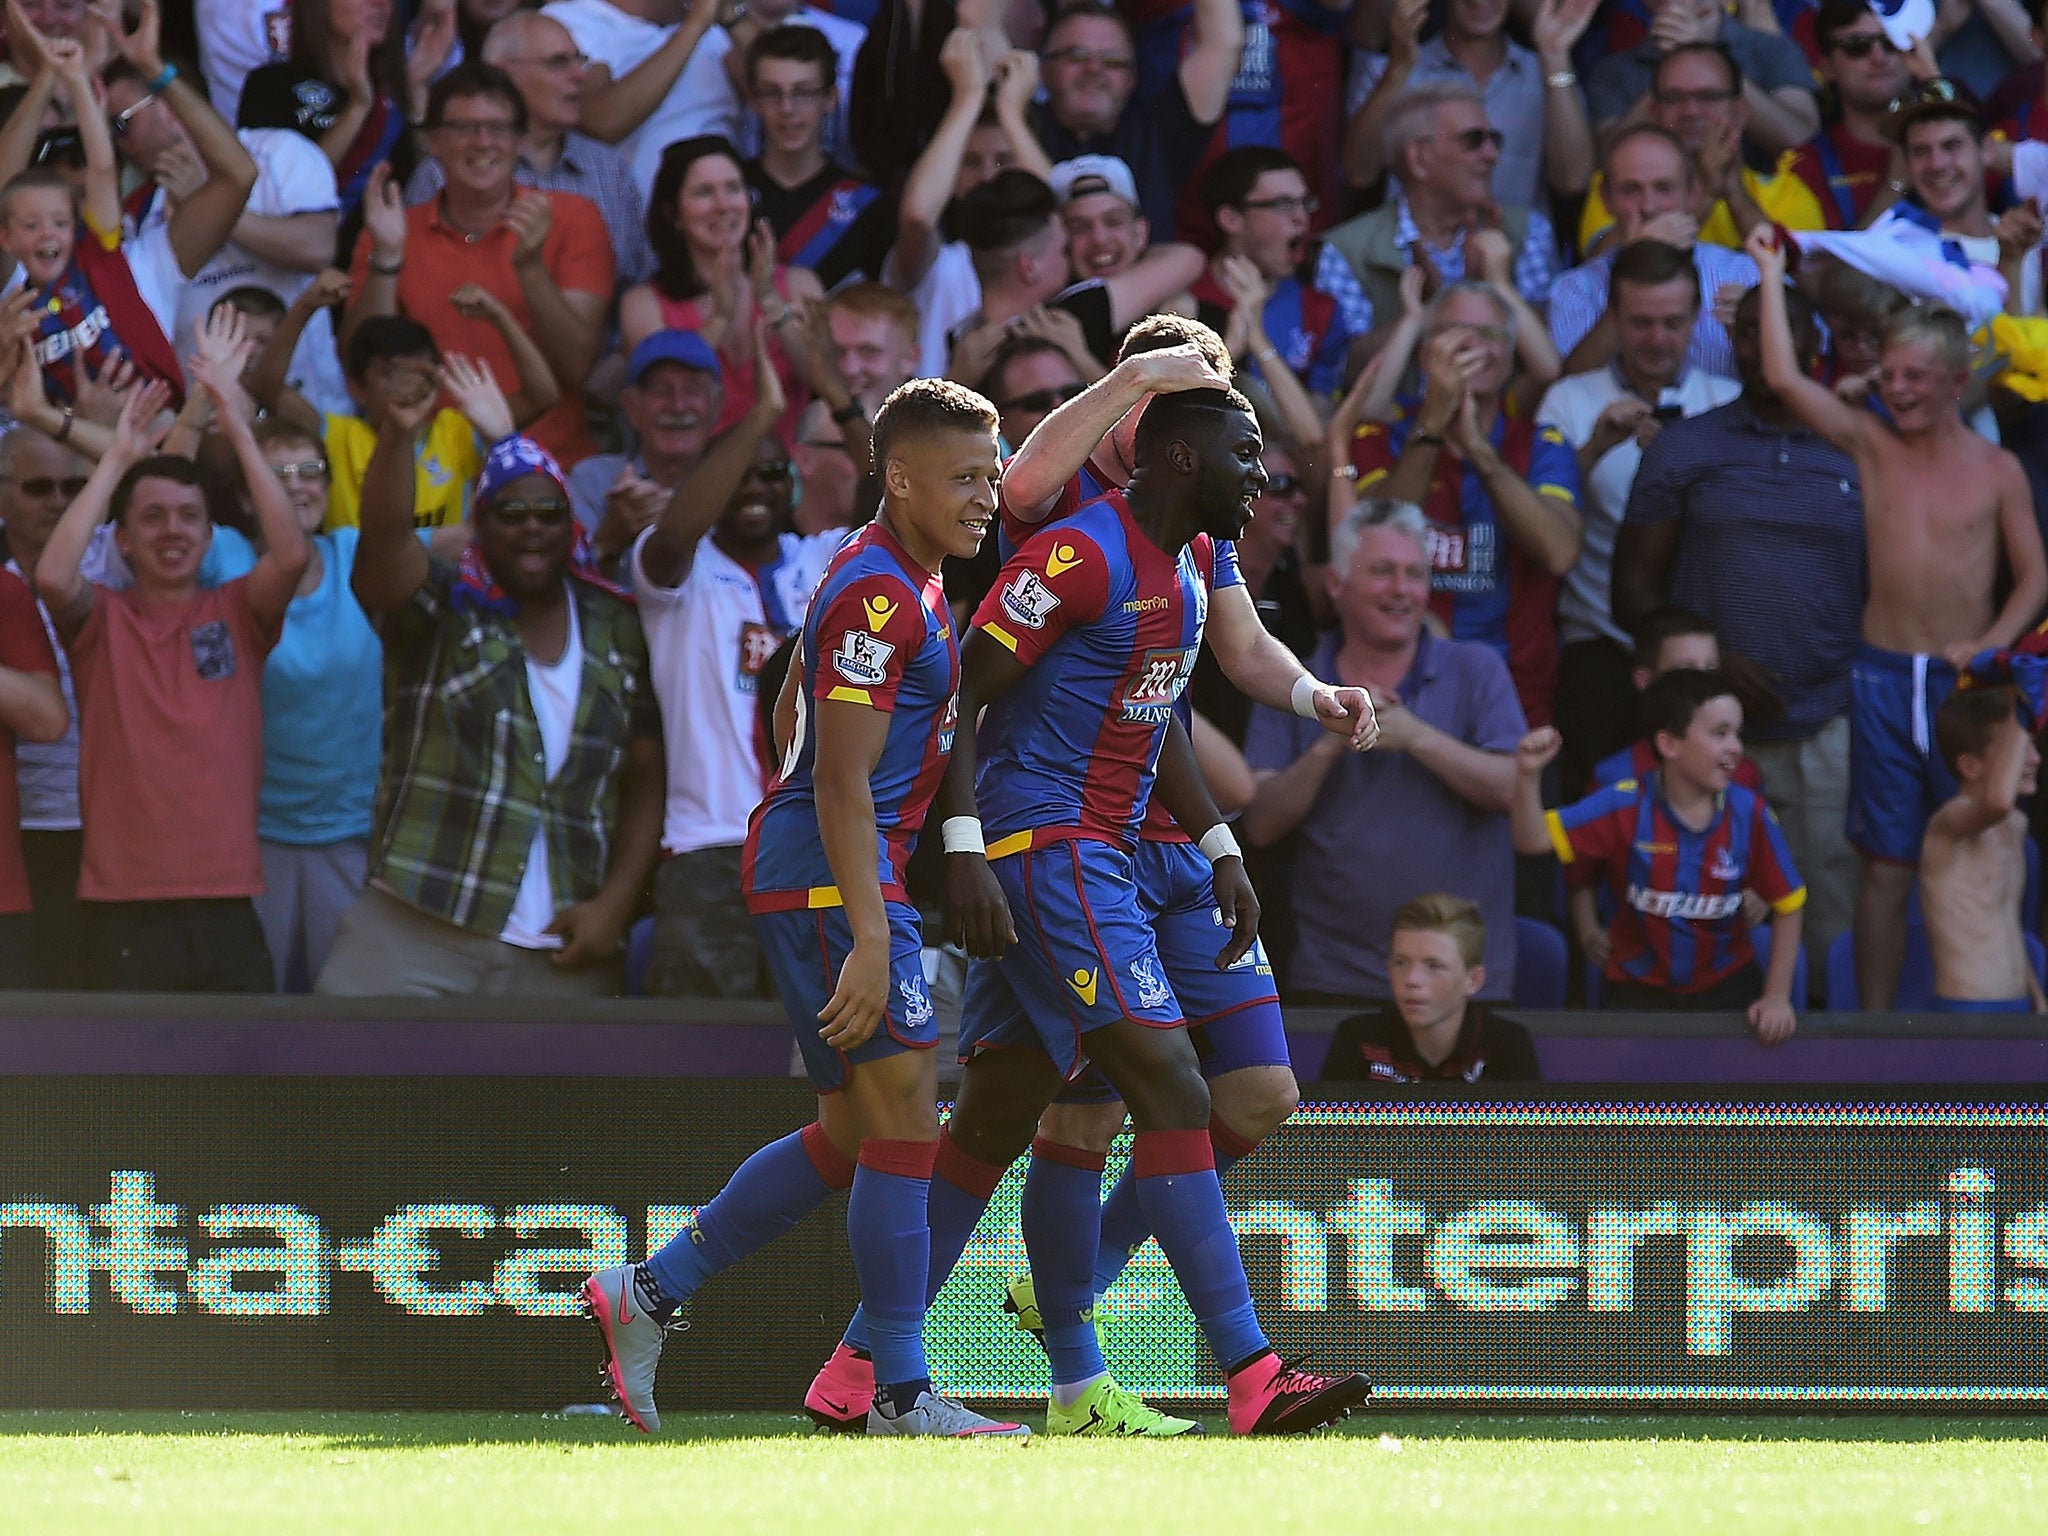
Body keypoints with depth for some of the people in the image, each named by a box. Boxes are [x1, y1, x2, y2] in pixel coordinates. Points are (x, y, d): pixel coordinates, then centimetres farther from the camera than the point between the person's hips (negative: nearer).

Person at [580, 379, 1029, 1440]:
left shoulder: (895, 578, 17)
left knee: (853, 1133, 12)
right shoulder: (879, 595, -16)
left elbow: (792, 708, 28)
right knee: (904, 1109, -10)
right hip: (833, 873, -11)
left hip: (808, 871, 11)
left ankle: (645, 1296, 16)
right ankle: (900, 1394, -8)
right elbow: (840, 781, -21)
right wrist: (869, 937, -26)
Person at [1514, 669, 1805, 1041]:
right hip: (1636, 992, -1)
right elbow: (1534, 840, -20)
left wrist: (1777, 997, -5)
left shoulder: (1750, 814, -11)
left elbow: (1787, 907, -3)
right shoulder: (1626, 807, -14)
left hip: (1725, 986, 1)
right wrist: (1528, 775, -37)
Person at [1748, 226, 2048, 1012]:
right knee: (1886, 862, 2)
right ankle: (1875, 1021, 6)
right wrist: (1772, 275, 0)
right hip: (1885, 678, 1)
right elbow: (1784, 378, -3)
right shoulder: (1872, 445, 6)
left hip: (1964, 681, -1)